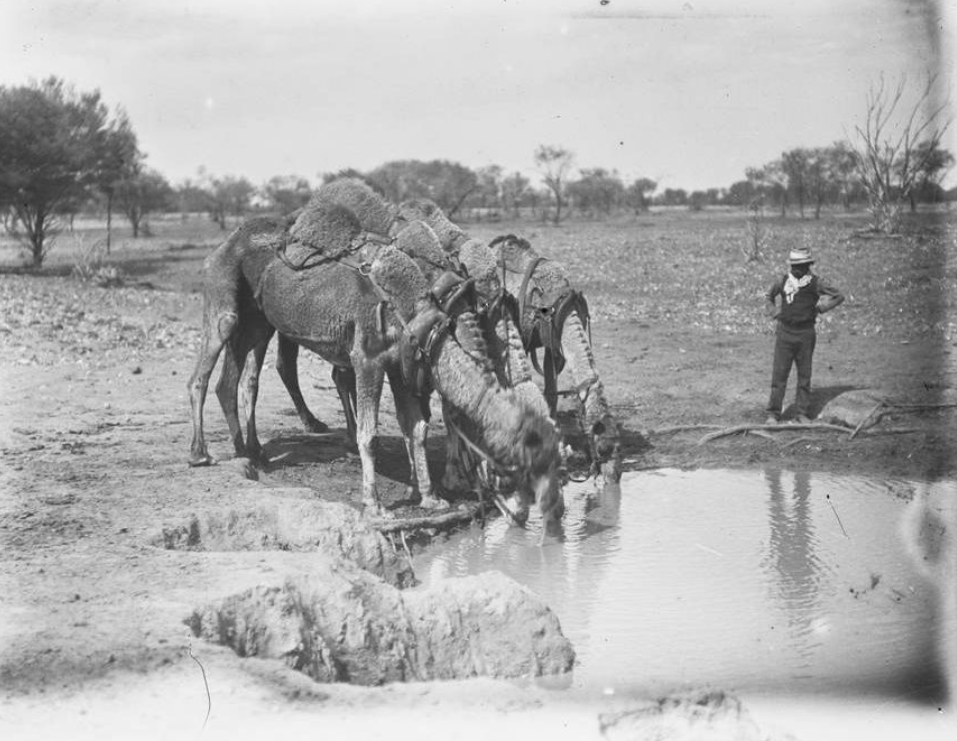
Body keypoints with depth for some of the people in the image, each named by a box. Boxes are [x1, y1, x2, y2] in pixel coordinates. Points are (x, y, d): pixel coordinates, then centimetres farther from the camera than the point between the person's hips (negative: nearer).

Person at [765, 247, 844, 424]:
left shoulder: (815, 282, -3)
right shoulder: (783, 281, 1)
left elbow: (838, 296, 2)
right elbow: (769, 295, 21)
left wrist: (820, 308, -4)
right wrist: (774, 311, 8)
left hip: (806, 334, 0)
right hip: (785, 332, 0)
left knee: (804, 376, 6)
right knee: (779, 374, -3)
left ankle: (801, 413, 15)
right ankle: (773, 414, 1)